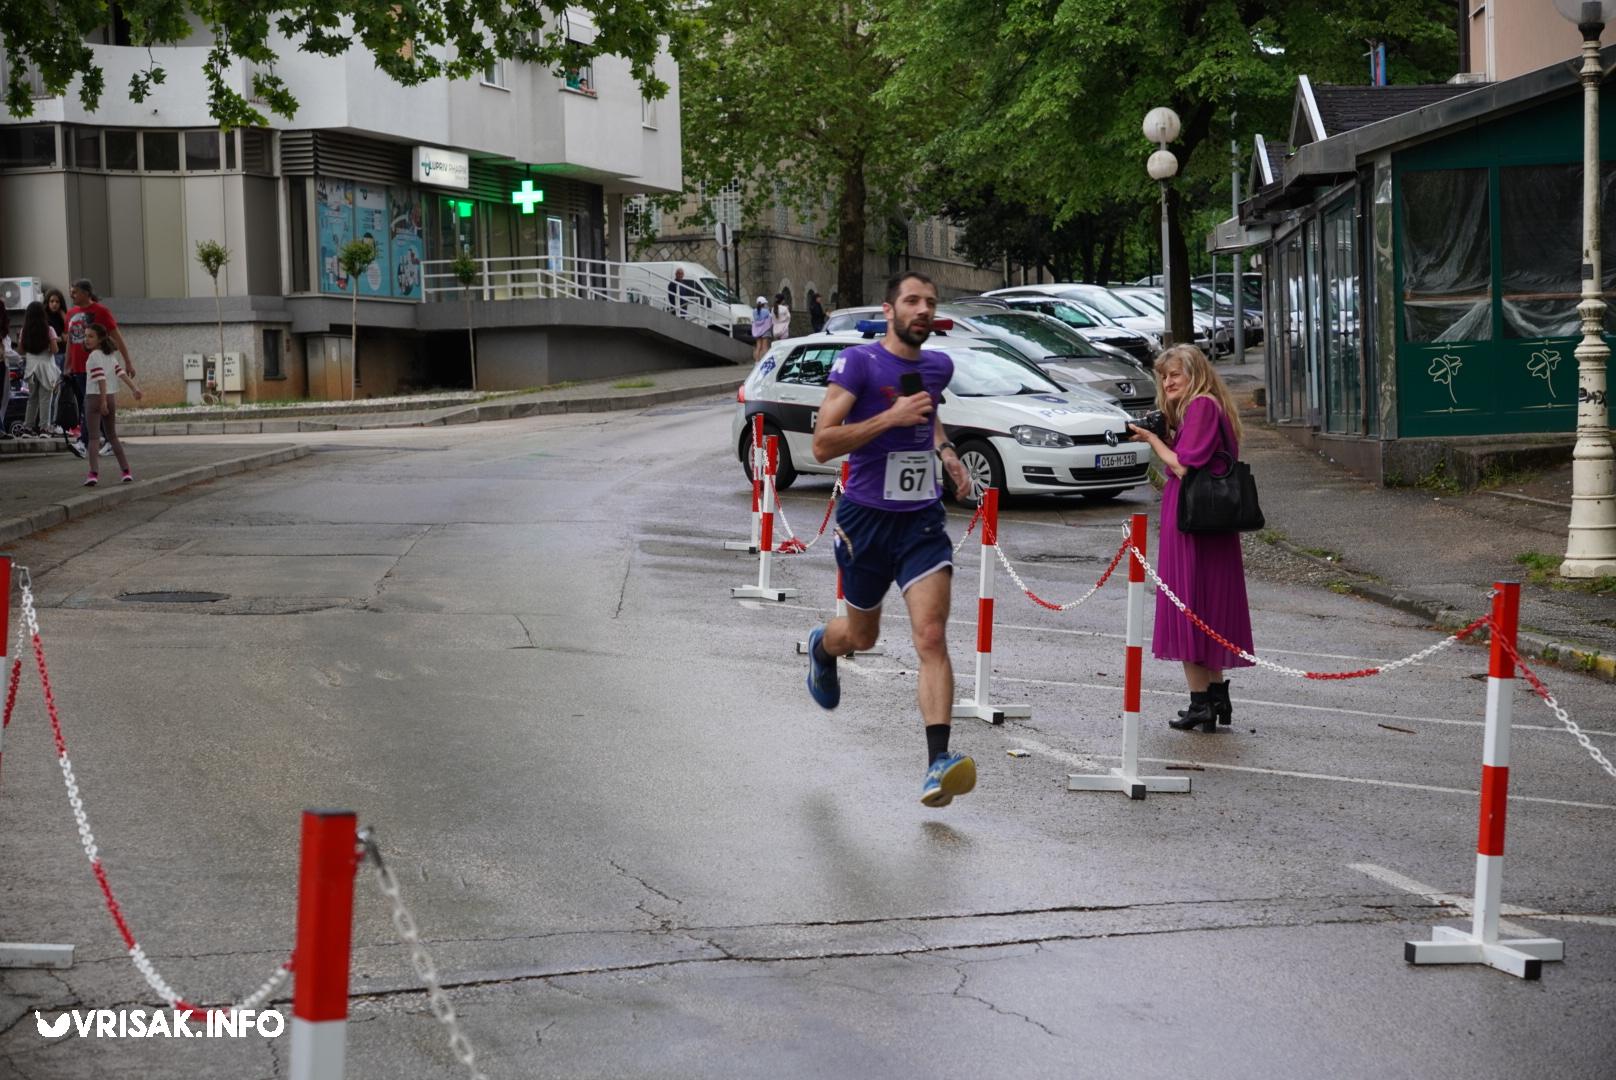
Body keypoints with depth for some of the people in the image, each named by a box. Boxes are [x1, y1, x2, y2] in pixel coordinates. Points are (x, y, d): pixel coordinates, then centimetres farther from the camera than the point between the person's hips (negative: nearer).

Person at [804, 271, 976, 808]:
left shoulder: (939, 366, 7)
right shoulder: (858, 362, -12)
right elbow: (822, 444, -19)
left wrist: (945, 452, 11)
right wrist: (891, 417, -26)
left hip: (922, 520, 3)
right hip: (866, 518, -3)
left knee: (932, 637, -14)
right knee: (862, 635, 17)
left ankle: (938, 762, -19)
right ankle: (821, 646, 56)